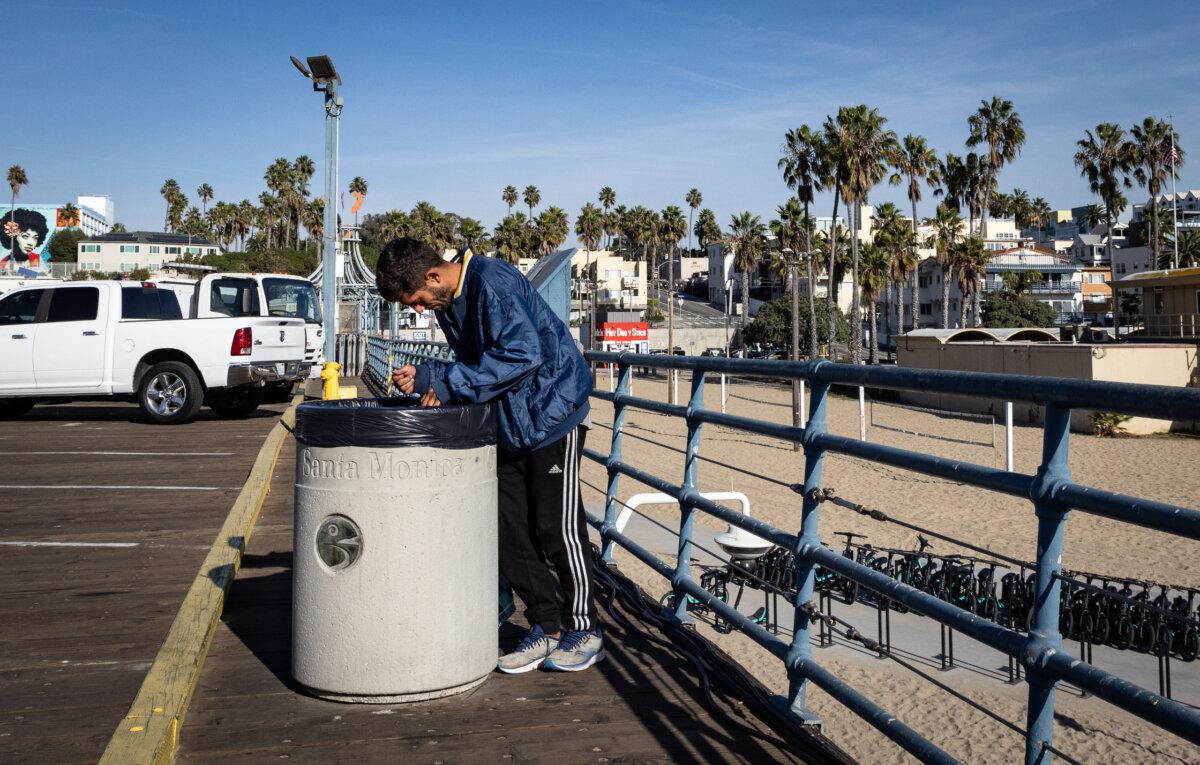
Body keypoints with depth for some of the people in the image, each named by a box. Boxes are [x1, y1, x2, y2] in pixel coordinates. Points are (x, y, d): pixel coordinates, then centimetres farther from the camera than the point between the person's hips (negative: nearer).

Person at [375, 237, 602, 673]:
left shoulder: (492, 282, -22)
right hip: (508, 421, 9)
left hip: (551, 412, -9)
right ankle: (546, 628, 18)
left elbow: (523, 354, -30)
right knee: (508, 528, 7)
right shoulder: (447, 303, 6)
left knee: (558, 528, -2)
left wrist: (444, 381, -26)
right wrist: (435, 382, -7)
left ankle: (583, 632, 14)